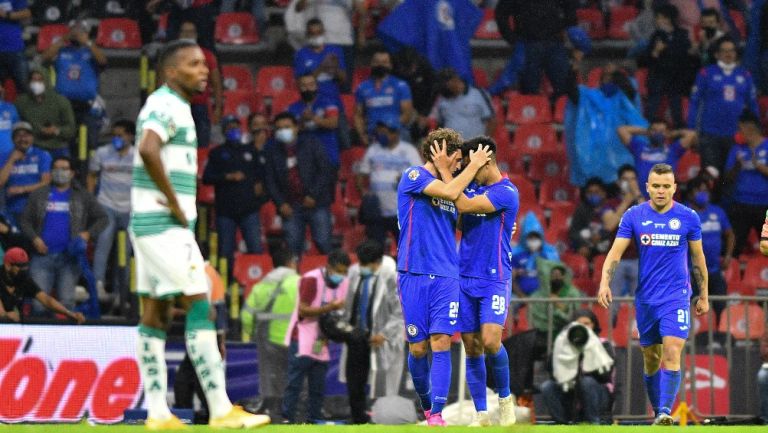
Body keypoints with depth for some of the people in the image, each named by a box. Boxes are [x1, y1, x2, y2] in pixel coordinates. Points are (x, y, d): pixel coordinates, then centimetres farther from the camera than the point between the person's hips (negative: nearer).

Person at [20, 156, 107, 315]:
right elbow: (25, 221, 14)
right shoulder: (39, 195, 13)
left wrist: (88, 233, -3)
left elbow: (102, 218, 13)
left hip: (69, 256, -1)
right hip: (43, 255, 1)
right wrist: (34, 238, -4)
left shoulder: (82, 196, 10)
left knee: (67, 300, -4)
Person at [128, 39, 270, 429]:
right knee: (200, 308, -10)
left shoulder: (172, 106, 18)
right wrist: (175, 205, -23)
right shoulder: (167, 106, -14)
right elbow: (148, 150, -32)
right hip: (164, 224, -10)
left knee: (155, 314, 7)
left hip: (150, 224, 10)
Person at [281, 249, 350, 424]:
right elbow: (303, 311, -17)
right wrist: (329, 308, -26)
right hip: (302, 342, -7)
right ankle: (287, 421, -11)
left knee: (318, 388, 5)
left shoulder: (344, 283, 8)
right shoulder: (311, 279, -13)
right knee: (294, 383, -10)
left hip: (322, 343, 7)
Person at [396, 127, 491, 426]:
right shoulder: (413, 177, -2)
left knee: (441, 343, -9)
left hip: (446, 277, 4)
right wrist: (474, 165, -5)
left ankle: (437, 414, -13)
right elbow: (450, 192, -16)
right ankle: (426, 404, 23)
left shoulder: (448, 184, 17)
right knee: (418, 348, 1)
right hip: (414, 275, -4)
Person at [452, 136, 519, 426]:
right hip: (465, 279, 6)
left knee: (490, 341, -19)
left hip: (494, 280, -6)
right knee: (471, 348, 3)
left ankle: (505, 397, 4)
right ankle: (481, 414, 9)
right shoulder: (471, 188, 11)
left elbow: (465, 206, -20)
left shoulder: (506, 192, -10)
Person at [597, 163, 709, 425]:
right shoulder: (634, 216, 0)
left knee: (672, 352, -18)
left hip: (677, 296, -2)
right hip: (646, 298, 2)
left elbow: (698, 257, 9)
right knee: (651, 359, 9)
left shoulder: (688, 217, 0)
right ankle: (657, 412, 21)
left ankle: (665, 411, -23)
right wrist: (605, 282, -19)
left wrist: (704, 295, 12)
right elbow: (616, 252, -4)